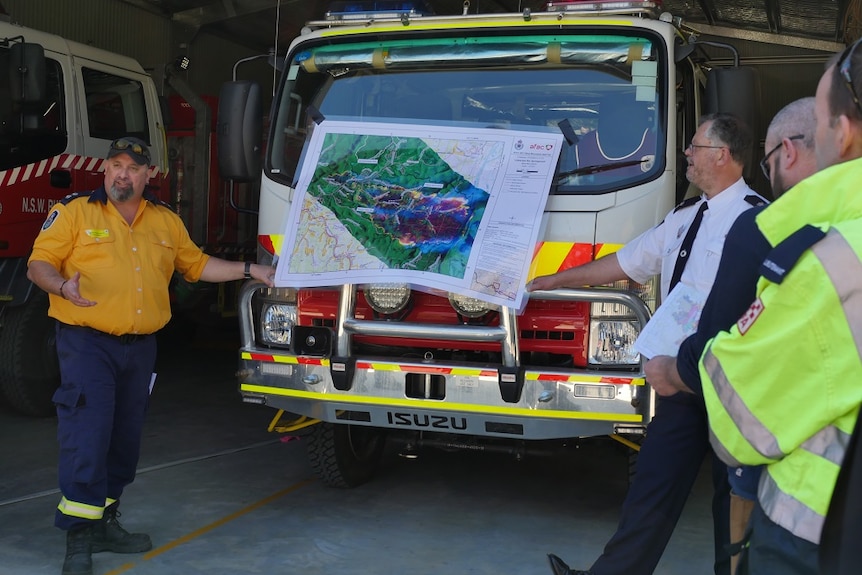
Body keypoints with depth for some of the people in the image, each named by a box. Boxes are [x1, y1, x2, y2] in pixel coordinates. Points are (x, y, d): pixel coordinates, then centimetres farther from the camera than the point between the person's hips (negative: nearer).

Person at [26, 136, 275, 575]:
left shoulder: (166, 221, 13)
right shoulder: (75, 211, -1)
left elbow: (196, 265, 21)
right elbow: (38, 264, -5)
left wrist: (248, 270, 15)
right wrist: (63, 285, -26)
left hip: (140, 347, 5)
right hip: (87, 344, -5)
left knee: (124, 440, 12)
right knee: (87, 439, -10)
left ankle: (104, 522, 26)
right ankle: (79, 539, -2)